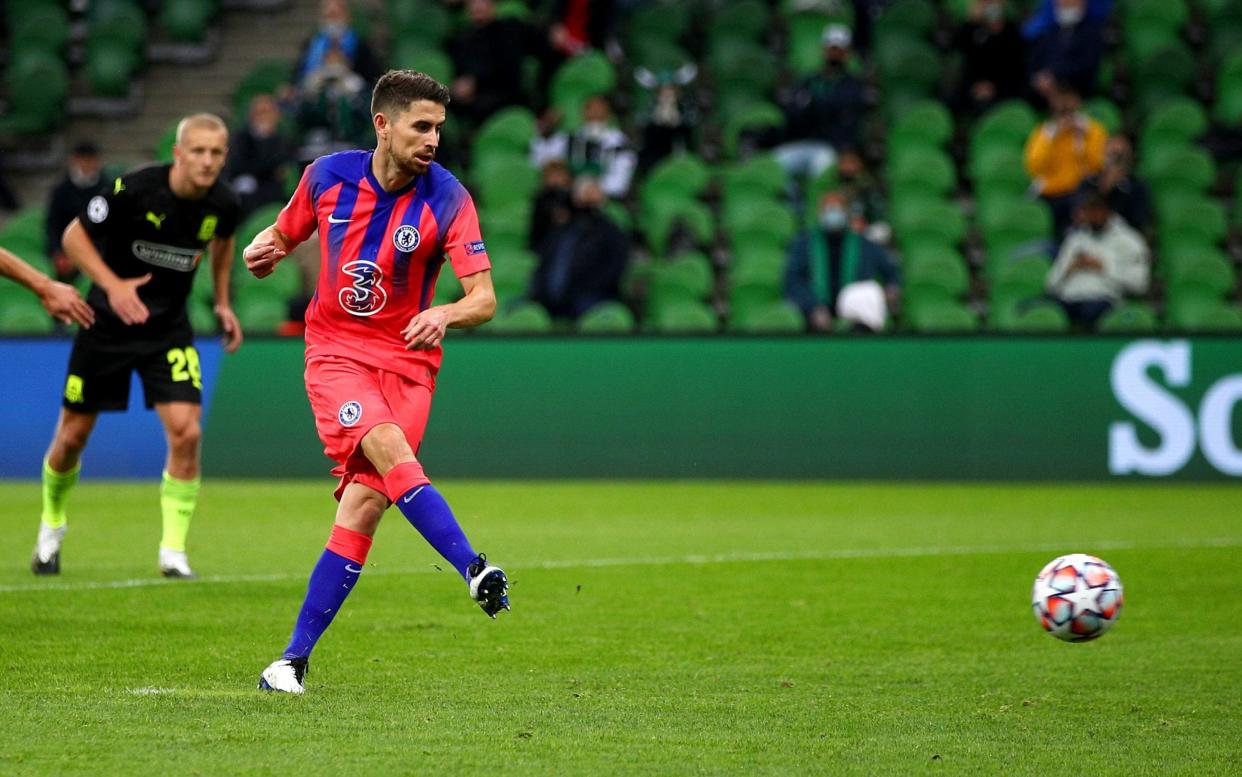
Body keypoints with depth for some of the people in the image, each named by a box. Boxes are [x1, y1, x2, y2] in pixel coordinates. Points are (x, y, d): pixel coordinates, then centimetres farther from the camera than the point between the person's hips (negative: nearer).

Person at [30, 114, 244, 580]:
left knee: (186, 432, -16)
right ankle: (51, 525, 35)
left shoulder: (223, 204, -10)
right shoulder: (134, 189, -23)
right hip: (107, 323, -2)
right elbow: (74, 236, -12)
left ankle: (173, 552, -5)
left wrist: (222, 302, 11)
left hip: (169, 328, 2)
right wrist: (113, 284, -25)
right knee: (72, 435, 6)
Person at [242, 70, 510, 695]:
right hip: (335, 349, 0)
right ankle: (474, 569, -37)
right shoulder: (327, 176, -2)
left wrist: (444, 315, -34)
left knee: (366, 500, -11)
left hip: (407, 357, 0)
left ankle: (295, 657, -5)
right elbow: (283, 233, 17)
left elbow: (484, 298, -12)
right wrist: (261, 251, -6)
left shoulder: (447, 198, -8)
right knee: (385, 446, -30)